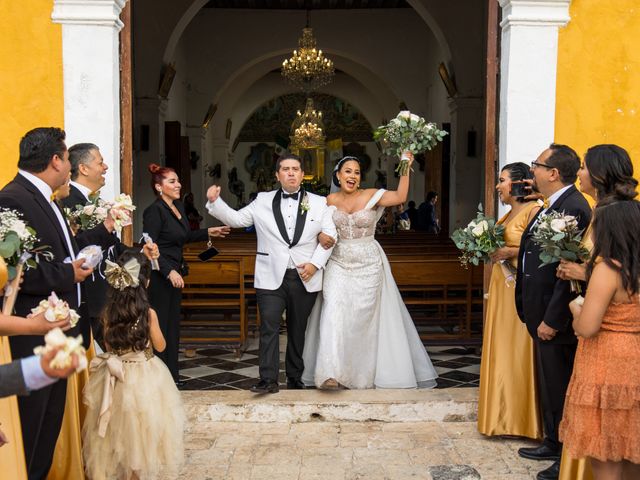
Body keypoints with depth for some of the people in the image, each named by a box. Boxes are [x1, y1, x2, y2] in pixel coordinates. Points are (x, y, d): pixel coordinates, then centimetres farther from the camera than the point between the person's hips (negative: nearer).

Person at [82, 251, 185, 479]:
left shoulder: (108, 312, -7)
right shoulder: (148, 313, -17)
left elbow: (108, 344, 6)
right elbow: (160, 346, -4)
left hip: (116, 377, 4)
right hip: (143, 377, -3)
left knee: (117, 428, 18)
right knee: (140, 428, 13)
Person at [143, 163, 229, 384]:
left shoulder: (178, 206, 10)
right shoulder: (154, 211, -15)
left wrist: (208, 232, 16)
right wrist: (169, 272, -25)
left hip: (175, 273, 9)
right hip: (158, 276, -9)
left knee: (173, 324, 13)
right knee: (160, 325, -2)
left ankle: (171, 375, 23)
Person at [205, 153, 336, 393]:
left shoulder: (319, 203, 5)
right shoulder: (263, 201, 6)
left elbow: (330, 235, 4)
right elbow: (236, 219, 7)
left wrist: (315, 263, -8)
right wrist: (215, 202, -9)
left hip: (305, 278, 1)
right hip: (271, 277, -1)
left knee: (297, 330, 11)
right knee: (269, 327, -9)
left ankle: (295, 378, 23)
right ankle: (268, 380, -6)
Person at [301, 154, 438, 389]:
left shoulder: (371, 196, -4)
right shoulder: (331, 200, 3)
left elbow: (400, 197, -19)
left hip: (368, 264, -1)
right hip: (338, 264, 1)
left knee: (364, 317, 6)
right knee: (334, 313, -13)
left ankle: (363, 373, 20)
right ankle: (331, 373, -13)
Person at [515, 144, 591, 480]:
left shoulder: (573, 208, -21)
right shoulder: (553, 205, 10)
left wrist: (552, 320, -21)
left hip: (556, 318, -10)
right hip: (541, 313, 10)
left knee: (559, 388, 3)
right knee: (548, 384, 21)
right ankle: (552, 444, 36)